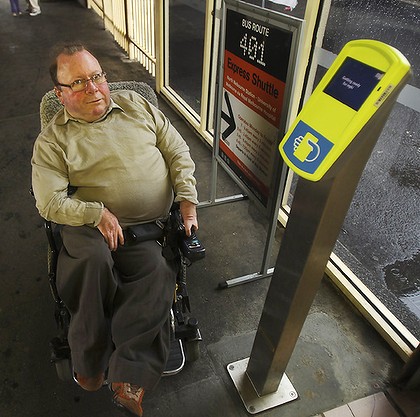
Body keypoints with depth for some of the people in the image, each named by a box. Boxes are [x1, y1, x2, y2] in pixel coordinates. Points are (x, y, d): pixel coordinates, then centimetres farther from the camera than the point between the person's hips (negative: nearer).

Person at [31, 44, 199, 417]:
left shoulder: (137, 106, 10)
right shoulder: (53, 140, 3)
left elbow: (179, 153, 10)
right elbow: (49, 202, -2)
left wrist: (188, 200, -2)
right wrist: (98, 214, -16)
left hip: (152, 231, 2)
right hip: (91, 227, -1)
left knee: (159, 274, -26)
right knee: (93, 261, -33)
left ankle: (128, 378, -15)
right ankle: (90, 361, -10)